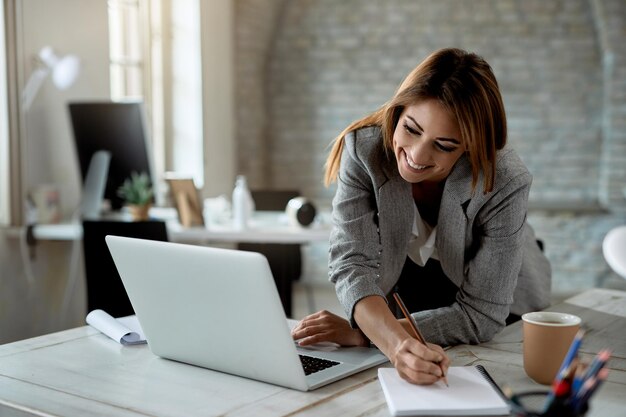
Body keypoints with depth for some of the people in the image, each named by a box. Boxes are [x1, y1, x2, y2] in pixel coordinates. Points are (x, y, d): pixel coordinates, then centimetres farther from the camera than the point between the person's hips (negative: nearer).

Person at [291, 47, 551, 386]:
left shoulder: (505, 183, -30)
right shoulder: (363, 148, -25)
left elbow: (481, 315, -28)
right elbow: (352, 262, -31)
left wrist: (360, 333, -35)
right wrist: (397, 344, -52)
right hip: (399, 301, 0)